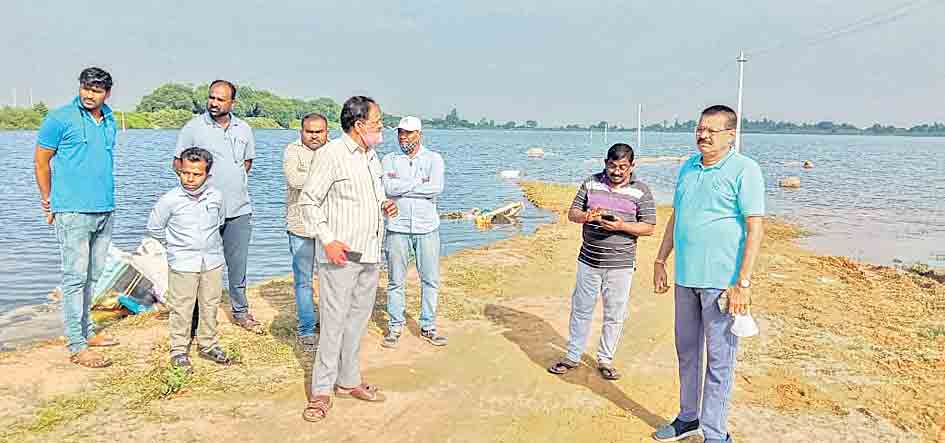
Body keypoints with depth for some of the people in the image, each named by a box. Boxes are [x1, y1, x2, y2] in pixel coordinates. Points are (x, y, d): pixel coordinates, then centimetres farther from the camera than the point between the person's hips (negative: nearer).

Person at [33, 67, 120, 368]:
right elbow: (41, 161, 0)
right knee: (75, 277, -4)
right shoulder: (60, 119, -6)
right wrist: (49, 202, 3)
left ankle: (85, 331, 26)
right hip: (73, 211, -6)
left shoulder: (110, 122, 12)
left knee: (92, 275, 14)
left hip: (105, 210, 6)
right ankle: (76, 347, 0)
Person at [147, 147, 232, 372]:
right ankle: (179, 350, 17)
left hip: (213, 261, 3)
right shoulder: (170, 200, -11)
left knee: (210, 306, 13)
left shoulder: (216, 197, -2)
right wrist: (175, 243, 5)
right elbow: (154, 227, 2)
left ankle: (208, 345, 28)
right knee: (181, 309, 3)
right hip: (183, 265, -3)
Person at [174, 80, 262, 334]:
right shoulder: (193, 127, -2)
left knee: (238, 264, 11)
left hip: (239, 209, 3)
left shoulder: (244, 129, 8)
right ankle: (198, 316, 16)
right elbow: (178, 163, 2)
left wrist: (236, 181, 9)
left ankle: (240, 312, 24)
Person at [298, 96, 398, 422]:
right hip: (340, 254, -8)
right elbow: (308, 201, -11)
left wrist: (384, 207, 5)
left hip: (370, 254, 8)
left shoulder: (371, 156, 14)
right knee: (333, 322, -4)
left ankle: (348, 381, 25)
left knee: (358, 319, 13)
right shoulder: (330, 154, -11)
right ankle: (321, 391, 6)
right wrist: (328, 240, -19)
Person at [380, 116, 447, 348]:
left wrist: (401, 187, -10)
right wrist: (420, 182, -11)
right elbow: (388, 188, -13)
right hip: (397, 227, 0)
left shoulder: (433, 159, 4)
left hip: (427, 227, 0)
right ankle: (395, 327, 16)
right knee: (395, 281, 5)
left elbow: (436, 188, -14)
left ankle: (428, 327, 18)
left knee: (430, 279, 6)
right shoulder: (389, 159, 6)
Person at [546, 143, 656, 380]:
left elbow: (649, 227, -4)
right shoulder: (591, 183, 4)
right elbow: (572, 213, 5)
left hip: (621, 265, -1)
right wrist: (586, 216, -18)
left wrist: (621, 226, -20)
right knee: (581, 309, 10)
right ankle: (573, 356, 24)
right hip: (589, 261, 2)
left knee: (614, 315, 7)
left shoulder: (641, 190, -2)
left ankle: (605, 360, 24)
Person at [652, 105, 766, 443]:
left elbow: (755, 228, -14)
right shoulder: (688, 167, 12)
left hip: (722, 280, -7)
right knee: (686, 351, 17)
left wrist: (743, 282, -19)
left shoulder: (744, 170, -10)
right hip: (685, 276, 7)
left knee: (719, 358, 1)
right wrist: (660, 261, 15)